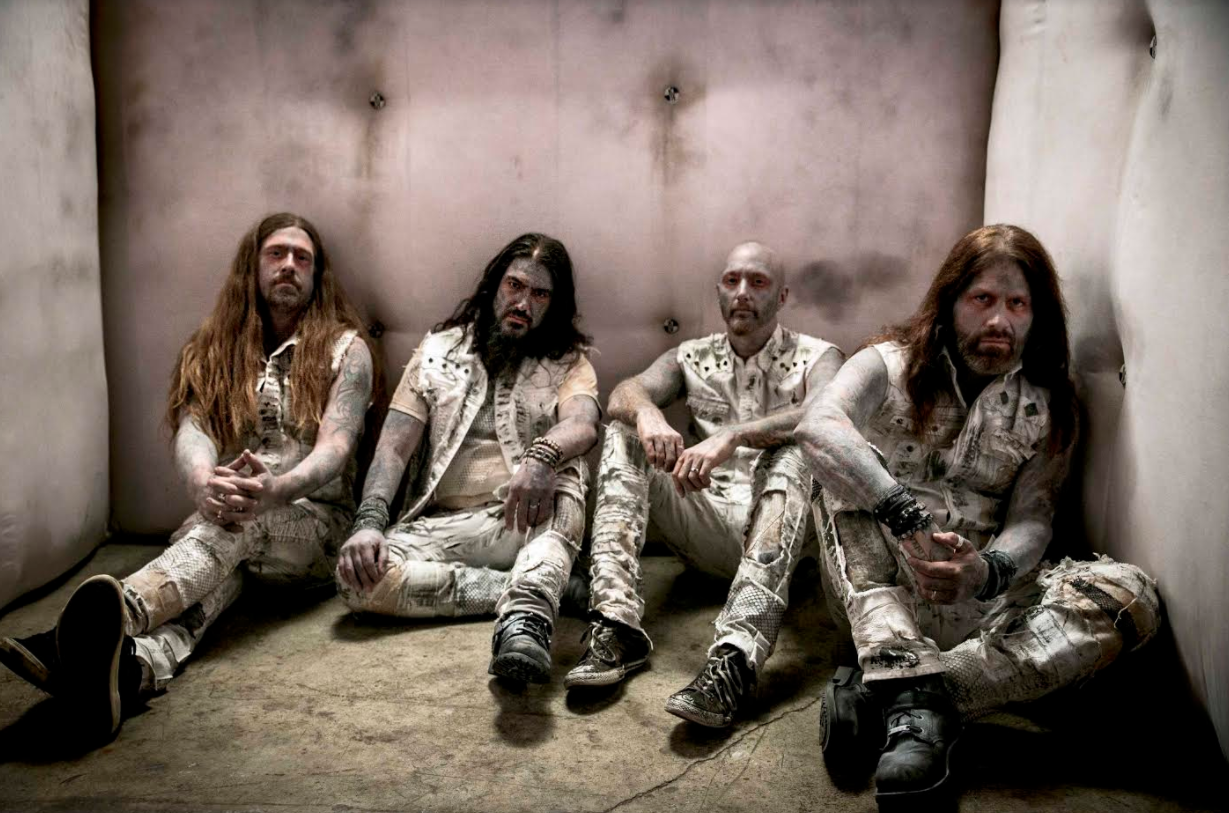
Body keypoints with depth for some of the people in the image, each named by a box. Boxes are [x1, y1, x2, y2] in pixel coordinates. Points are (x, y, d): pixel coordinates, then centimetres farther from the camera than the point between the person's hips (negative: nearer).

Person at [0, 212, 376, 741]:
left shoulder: (345, 349, 4)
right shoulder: (211, 350, 12)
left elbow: (335, 446, -11)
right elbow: (192, 434, -6)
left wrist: (276, 489, -35)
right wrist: (204, 482, -33)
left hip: (317, 523, -2)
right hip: (233, 517, 2)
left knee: (237, 524, -37)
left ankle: (119, 614, -65)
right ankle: (134, 666, -66)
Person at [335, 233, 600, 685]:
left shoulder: (568, 362, 11)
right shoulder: (438, 351, 15)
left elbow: (583, 424, -13)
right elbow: (394, 446, 6)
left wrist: (542, 455, -38)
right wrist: (369, 522, -14)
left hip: (525, 524, -2)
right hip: (440, 525, 2)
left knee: (566, 473, -34)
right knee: (357, 575, -28)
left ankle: (524, 615, -55)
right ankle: (542, 592, -24)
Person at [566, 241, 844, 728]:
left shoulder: (815, 357, 5)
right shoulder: (692, 358, 15)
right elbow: (624, 392, -4)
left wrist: (732, 437, -33)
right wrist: (647, 413, -29)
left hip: (775, 532, -3)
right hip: (706, 530, 3)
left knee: (791, 454, -33)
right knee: (623, 433, -13)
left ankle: (735, 657, -49)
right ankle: (617, 624, -29)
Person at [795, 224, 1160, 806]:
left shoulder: (1048, 408, 10)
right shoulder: (889, 366, 1)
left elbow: (1032, 518, -2)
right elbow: (818, 428, -22)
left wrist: (988, 571, -27)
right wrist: (909, 519, -36)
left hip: (978, 601, 2)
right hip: (874, 588, -2)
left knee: (1129, 595, -23)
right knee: (848, 479, -27)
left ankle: (879, 694, -34)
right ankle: (914, 697, -41)